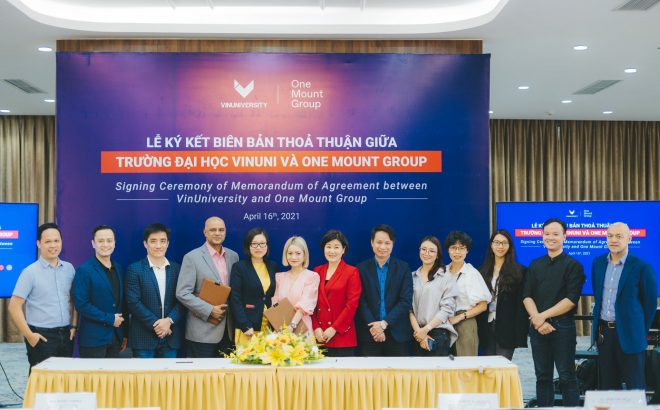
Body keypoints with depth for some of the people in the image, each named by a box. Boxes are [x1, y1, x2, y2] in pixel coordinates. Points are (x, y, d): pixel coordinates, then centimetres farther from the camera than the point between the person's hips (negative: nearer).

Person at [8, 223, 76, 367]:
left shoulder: (69, 268, 7)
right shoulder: (30, 272, -6)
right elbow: (14, 306, -8)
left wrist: (74, 326, 8)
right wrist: (29, 335, -12)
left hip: (66, 334, 4)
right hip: (42, 336, -4)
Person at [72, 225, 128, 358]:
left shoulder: (118, 269, 12)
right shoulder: (84, 270, -7)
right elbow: (81, 304, -14)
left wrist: (124, 334, 13)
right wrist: (109, 319, -14)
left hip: (115, 337, 6)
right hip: (93, 339, -6)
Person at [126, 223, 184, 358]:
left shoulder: (177, 269, 9)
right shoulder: (135, 269, -1)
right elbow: (133, 302, -7)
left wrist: (169, 320, -13)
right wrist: (155, 324, -13)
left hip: (171, 337, 3)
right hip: (144, 336, -3)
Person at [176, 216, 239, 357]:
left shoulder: (233, 256, 10)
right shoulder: (192, 257, -6)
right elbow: (182, 293, -11)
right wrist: (210, 310, -16)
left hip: (228, 330, 5)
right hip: (203, 331, -5)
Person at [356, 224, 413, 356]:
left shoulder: (403, 268, 6)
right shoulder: (362, 269, 6)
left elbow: (406, 301, -2)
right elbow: (361, 302, -1)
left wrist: (384, 323, -11)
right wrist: (374, 327, -13)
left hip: (397, 334, 0)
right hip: (369, 334, 0)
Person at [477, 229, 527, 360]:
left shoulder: (518, 271, 0)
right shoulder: (483, 271, 12)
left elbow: (521, 304, -4)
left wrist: (520, 332, -11)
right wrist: (478, 328, 3)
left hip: (507, 328, -4)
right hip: (486, 327, 4)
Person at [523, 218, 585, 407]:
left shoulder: (573, 265, -1)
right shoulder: (535, 265, 13)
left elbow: (571, 300, -9)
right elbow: (527, 296, 6)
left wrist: (543, 316, -13)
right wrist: (538, 320, -10)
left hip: (563, 327, -4)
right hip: (537, 327, 4)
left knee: (567, 377, -3)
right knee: (542, 376, 9)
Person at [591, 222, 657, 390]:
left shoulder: (642, 267, -9)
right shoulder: (598, 263, 7)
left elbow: (650, 303, -3)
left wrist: (641, 331, 1)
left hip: (629, 335, -5)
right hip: (603, 333, 5)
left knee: (635, 386, 2)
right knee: (607, 385, 12)